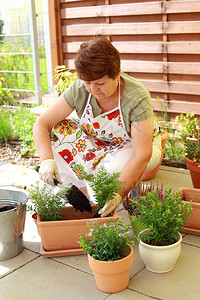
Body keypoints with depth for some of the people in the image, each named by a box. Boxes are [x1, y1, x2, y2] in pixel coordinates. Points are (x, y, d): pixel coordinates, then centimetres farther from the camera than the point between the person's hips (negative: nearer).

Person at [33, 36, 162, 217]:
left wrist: (119, 193, -49)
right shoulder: (79, 90, -22)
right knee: (57, 130, -21)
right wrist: (47, 159, -40)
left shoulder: (138, 98, -33)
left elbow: (142, 155, -37)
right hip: (98, 144, 4)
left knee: (117, 168, -38)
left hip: (133, 146, -4)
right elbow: (42, 124, -22)